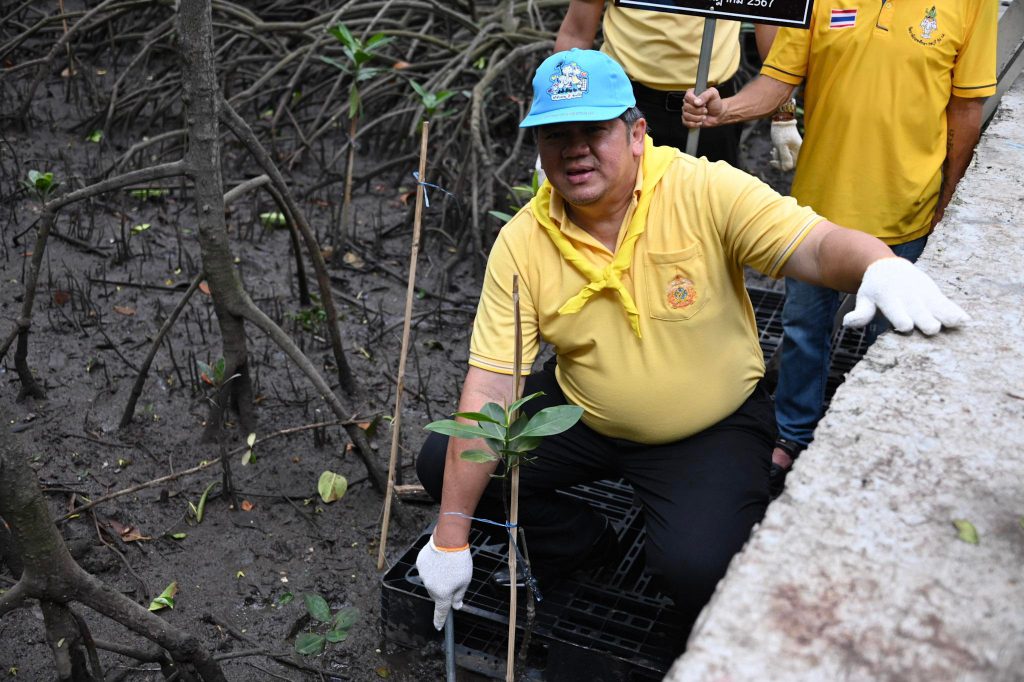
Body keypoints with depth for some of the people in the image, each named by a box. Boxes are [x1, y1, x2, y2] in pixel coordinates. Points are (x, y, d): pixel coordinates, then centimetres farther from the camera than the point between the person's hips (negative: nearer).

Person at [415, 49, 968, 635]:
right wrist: (451, 536, -16)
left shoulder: (705, 191, -17)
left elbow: (818, 245, -26)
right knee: (443, 464, -6)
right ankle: (584, 547, 18)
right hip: (581, 416, 4)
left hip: (713, 428, -3)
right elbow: (490, 388, -14)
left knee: (699, 568, -27)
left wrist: (883, 267, -53)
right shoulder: (522, 243, -12)